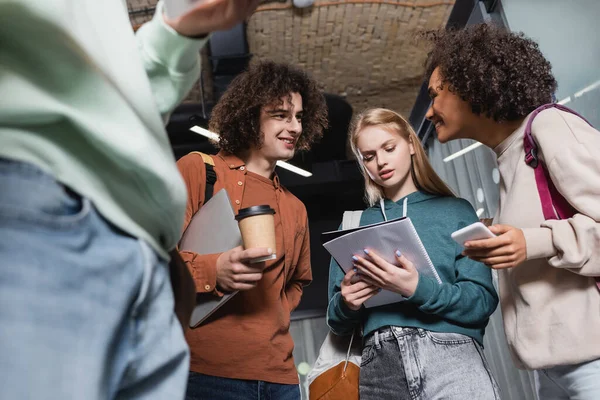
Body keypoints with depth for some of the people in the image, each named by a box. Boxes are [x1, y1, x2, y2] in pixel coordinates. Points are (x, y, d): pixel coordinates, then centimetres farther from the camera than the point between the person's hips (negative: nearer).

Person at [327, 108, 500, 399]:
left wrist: (417, 289, -18)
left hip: (452, 355, -1)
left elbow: (483, 301, -2)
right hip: (381, 363, 2)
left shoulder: (455, 211, 7)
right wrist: (346, 305, -9)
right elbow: (337, 322, 14)